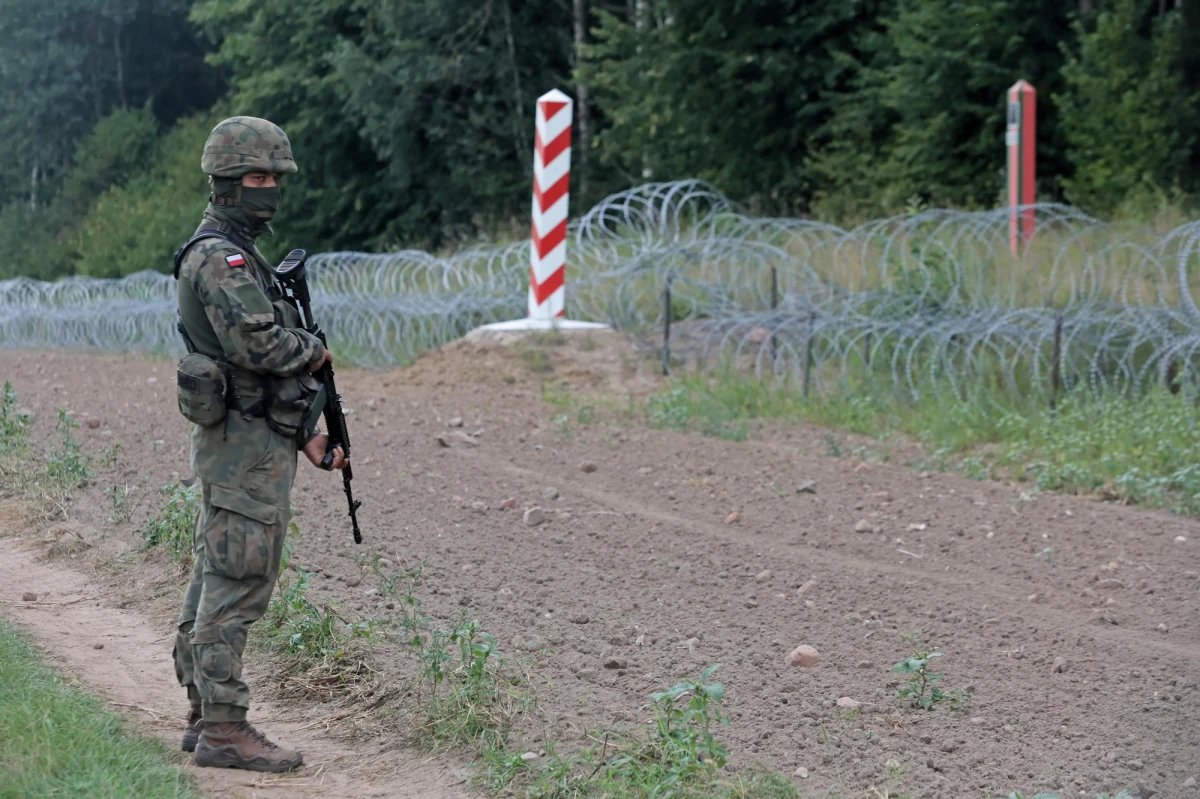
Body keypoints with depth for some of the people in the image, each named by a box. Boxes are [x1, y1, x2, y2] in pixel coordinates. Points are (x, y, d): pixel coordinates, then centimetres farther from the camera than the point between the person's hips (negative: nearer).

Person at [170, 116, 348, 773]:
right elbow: (258, 344, -27)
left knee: (215, 582, 12)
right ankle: (224, 729, -8)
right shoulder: (219, 257, -13)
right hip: (245, 447, -10)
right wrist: (315, 349, -8)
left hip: (252, 441, 10)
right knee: (236, 585, -9)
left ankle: (204, 717, 18)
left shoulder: (237, 254, 20)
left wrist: (305, 434, 20)